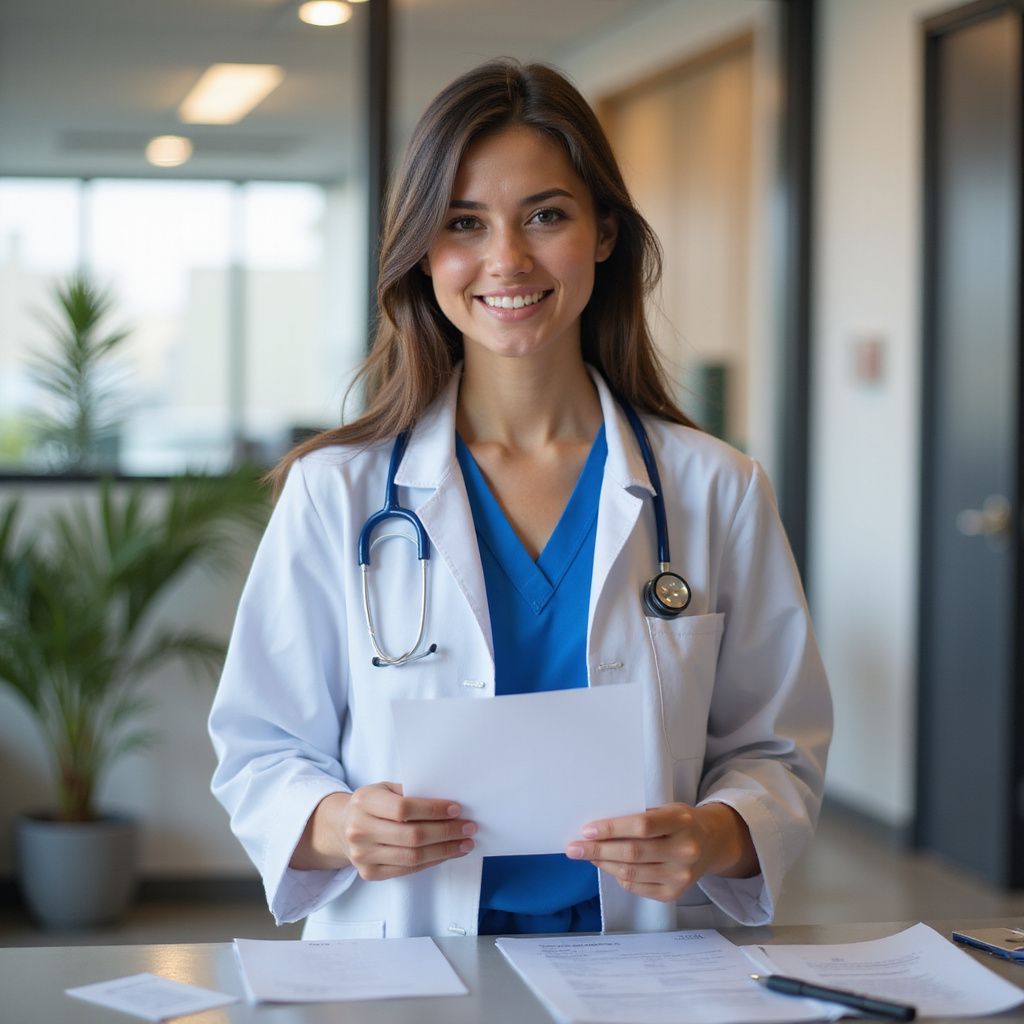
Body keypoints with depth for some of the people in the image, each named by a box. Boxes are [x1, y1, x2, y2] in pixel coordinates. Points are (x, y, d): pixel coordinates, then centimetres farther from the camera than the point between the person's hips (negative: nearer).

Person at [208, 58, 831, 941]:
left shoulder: (715, 493, 5)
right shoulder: (336, 492, 3)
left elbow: (778, 749, 10)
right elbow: (261, 749, 7)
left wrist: (716, 833, -12)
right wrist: (337, 823, -15)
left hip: (643, 972, 0)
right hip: (406, 969, 1)